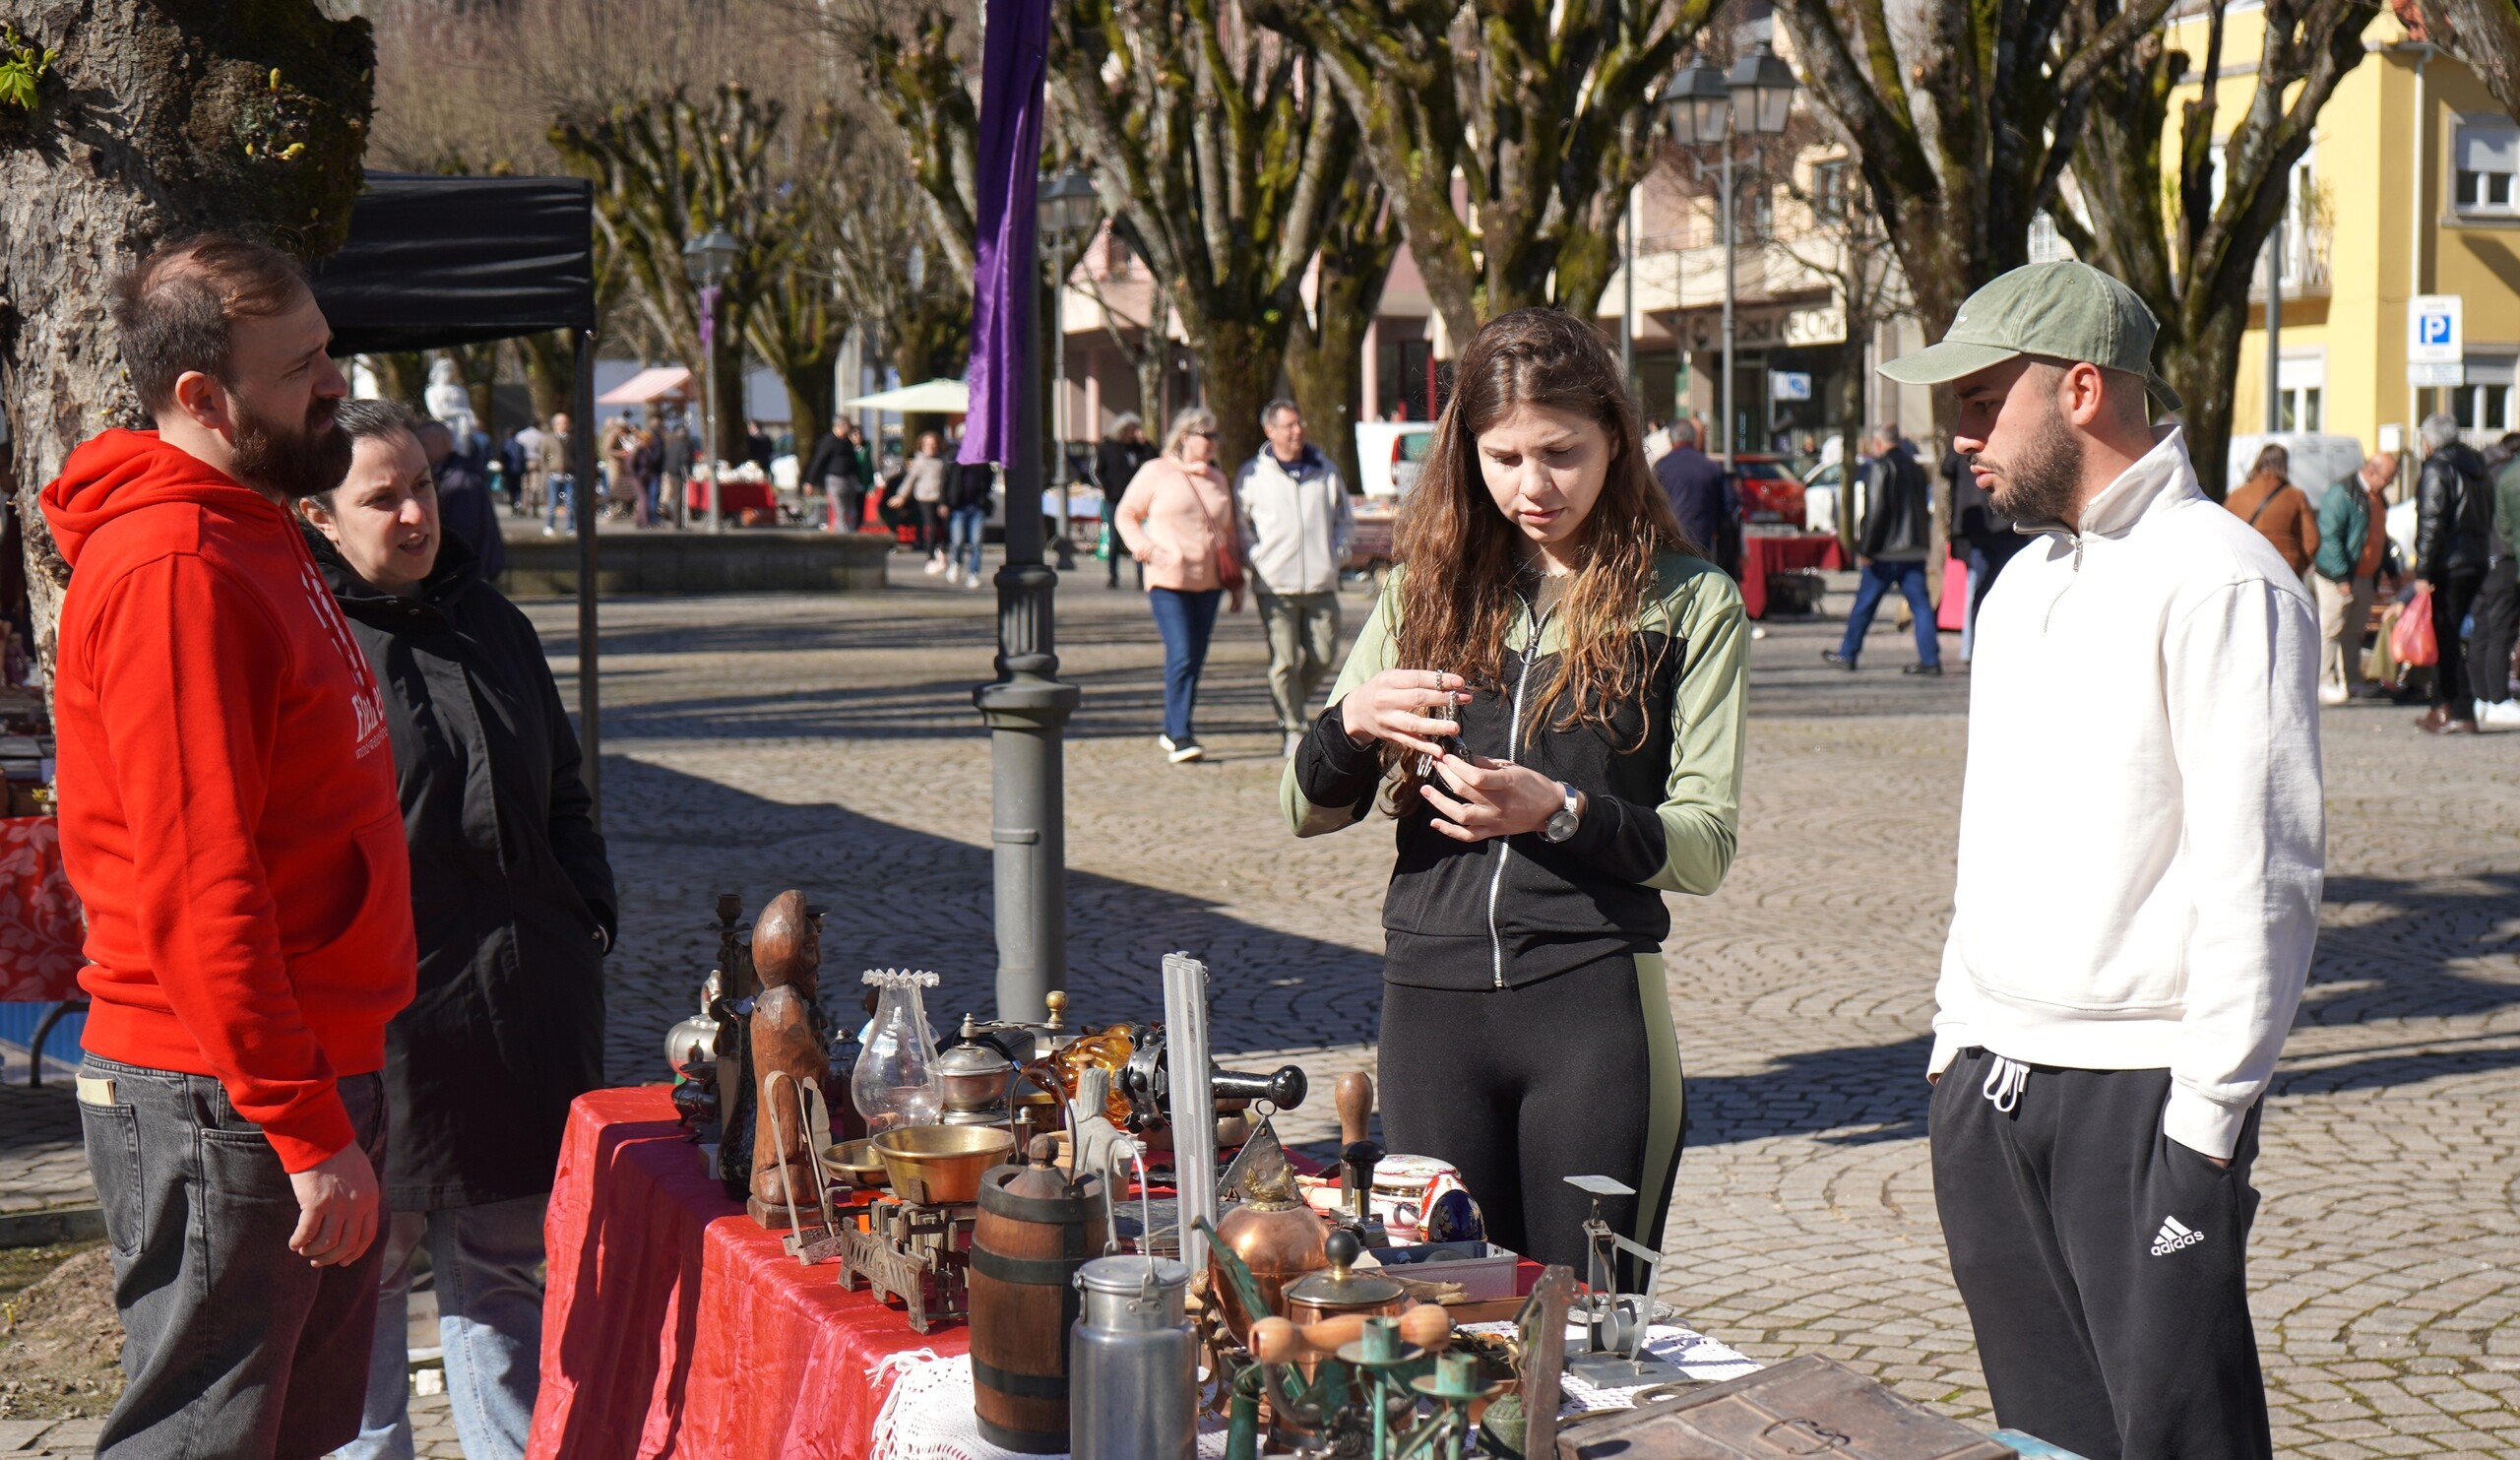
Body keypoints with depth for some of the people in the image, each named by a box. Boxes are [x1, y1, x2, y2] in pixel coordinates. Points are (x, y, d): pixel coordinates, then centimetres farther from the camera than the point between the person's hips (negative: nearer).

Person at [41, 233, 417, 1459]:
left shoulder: (251, 538, 14)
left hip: (312, 1069, 10)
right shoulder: (174, 571, -19)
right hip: (222, 1110, -10)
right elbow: (197, 890, -23)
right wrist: (308, 1131, -22)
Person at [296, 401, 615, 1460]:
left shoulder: (489, 622, 15)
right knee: (369, 1261, 5)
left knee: (502, 1254, 15)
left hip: (520, 1007, 6)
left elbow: (560, 792, 24)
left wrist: (589, 914, 14)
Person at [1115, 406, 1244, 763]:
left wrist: (1236, 582, 20)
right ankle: (1180, 737, -13)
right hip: (1168, 579, -6)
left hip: (1208, 582, 6)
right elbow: (1125, 515, 6)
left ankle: (1171, 731, 19)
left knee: (1195, 660, 6)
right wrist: (1143, 547, -11)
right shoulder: (1155, 472, 1)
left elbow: (1228, 532, 24)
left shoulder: (1217, 480, 17)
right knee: (1181, 655, -15)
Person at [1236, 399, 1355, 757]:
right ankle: (1293, 728, 6)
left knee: (1323, 654, 2)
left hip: (1321, 583, 3)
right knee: (1284, 661, -4)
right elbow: (1238, 526, 8)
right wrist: (1254, 559, -5)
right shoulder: (1252, 474, 2)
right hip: (1275, 586, -3)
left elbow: (1346, 519, 19)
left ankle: (1291, 704, 27)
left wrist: (1337, 553, 4)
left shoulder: (1326, 471, 10)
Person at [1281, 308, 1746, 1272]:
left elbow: (1706, 845, -4)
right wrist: (1349, 722, -10)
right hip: (1429, 1001, 3)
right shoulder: (1428, 591, 11)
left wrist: (1559, 814, -20)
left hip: (1593, 1002, -3)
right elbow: (1305, 810, 11)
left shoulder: (1688, 603, 3)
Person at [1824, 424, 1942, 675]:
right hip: (1915, 550, 6)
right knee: (1921, 605, 3)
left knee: (1864, 604, 5)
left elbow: (1875, 511, -16)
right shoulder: (1914, 467, 13)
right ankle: (1930, 659, -3)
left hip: (1886, 550, -6)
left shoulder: (1880, 467, -10)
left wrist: (1865, 549, -13)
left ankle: (1847, 654, 14)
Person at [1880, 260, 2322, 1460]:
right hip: (1990, 1090, 8)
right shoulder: (2022, 585, 16)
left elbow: (2258, 868, -16)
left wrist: (2208, 1117, -17)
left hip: (2141, 1092, -8)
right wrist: (1957, 1042, 16)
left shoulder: (2219, 581, -12)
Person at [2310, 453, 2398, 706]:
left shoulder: (2377, 497, 14)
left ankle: (2351, 683, 21)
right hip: (2338, 578, -9)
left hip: (2365, 577, 9)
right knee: (2330, 630, -5)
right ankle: (2323, 685, -2)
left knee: (2355, 632, 14)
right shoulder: (2342, 494, -16)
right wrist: (2341, 577, -22)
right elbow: (2329, 537, -20)